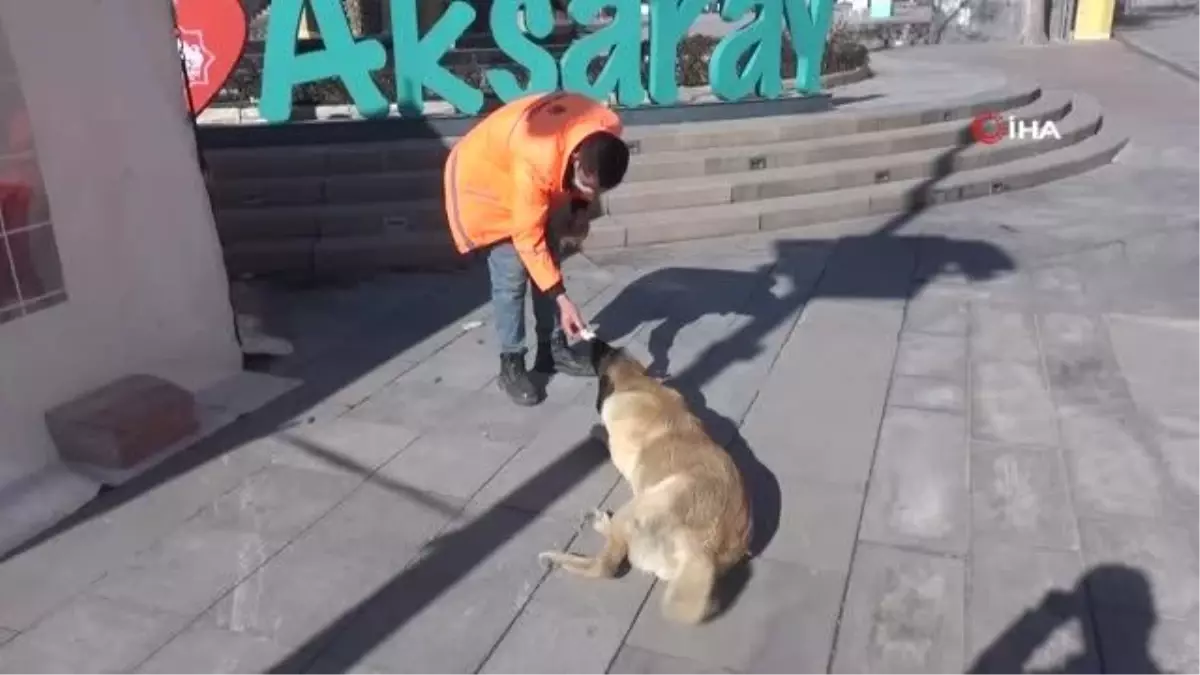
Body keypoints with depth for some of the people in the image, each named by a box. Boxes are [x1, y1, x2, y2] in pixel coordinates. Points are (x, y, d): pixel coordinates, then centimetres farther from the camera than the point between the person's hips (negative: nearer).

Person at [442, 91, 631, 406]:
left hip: (539, 184, 7)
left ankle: (553, 350, 20)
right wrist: (562, 299, -33)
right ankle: (511, 365, 2)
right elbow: (528, 238, -33)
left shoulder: (609, 129, -25)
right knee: (512, 276, -11)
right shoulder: (536, 161, -42)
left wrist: (581, 209, -7)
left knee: (549, 262, 7)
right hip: (484, 179, -7)